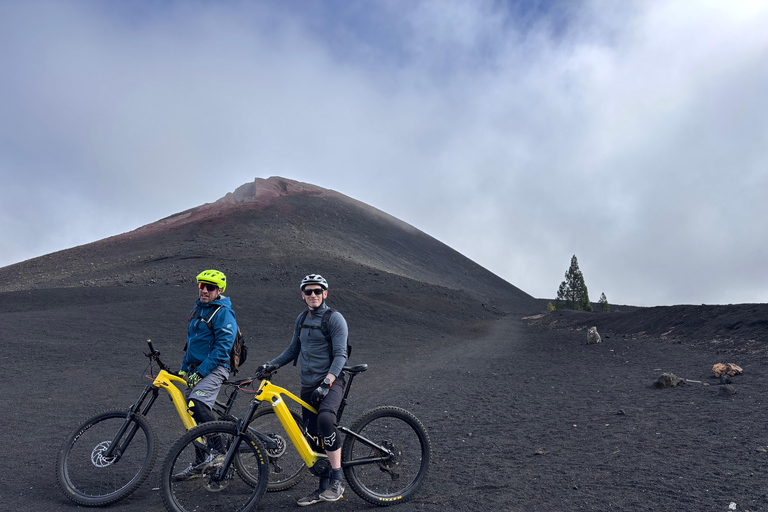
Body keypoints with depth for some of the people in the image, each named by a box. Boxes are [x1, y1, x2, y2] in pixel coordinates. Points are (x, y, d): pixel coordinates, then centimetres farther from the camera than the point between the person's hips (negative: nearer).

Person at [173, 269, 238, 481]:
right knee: (192, 411, 8)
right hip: (195, 370, 9)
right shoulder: (197, 310, 16)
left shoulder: (223, 314, -10)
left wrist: (201, 372, -21)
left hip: (214, 369, -9)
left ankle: (218, 451, -21)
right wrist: (184, 368, 18)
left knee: (197, 404, -28)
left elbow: (222, 348, -18)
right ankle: (200, 463, 20)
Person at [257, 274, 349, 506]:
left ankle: (337, 479, -21)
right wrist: (272, 364, 8)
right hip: (308, 384, 7)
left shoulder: (335, 319, -9)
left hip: (331, 381, -6)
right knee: (313, 436, 8)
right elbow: (294, 349, 21)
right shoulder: (302, 319, 11)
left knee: (325, 418, -32)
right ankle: (323, 487, 21)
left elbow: (340, 355, -16)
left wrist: (326, 383, -26)